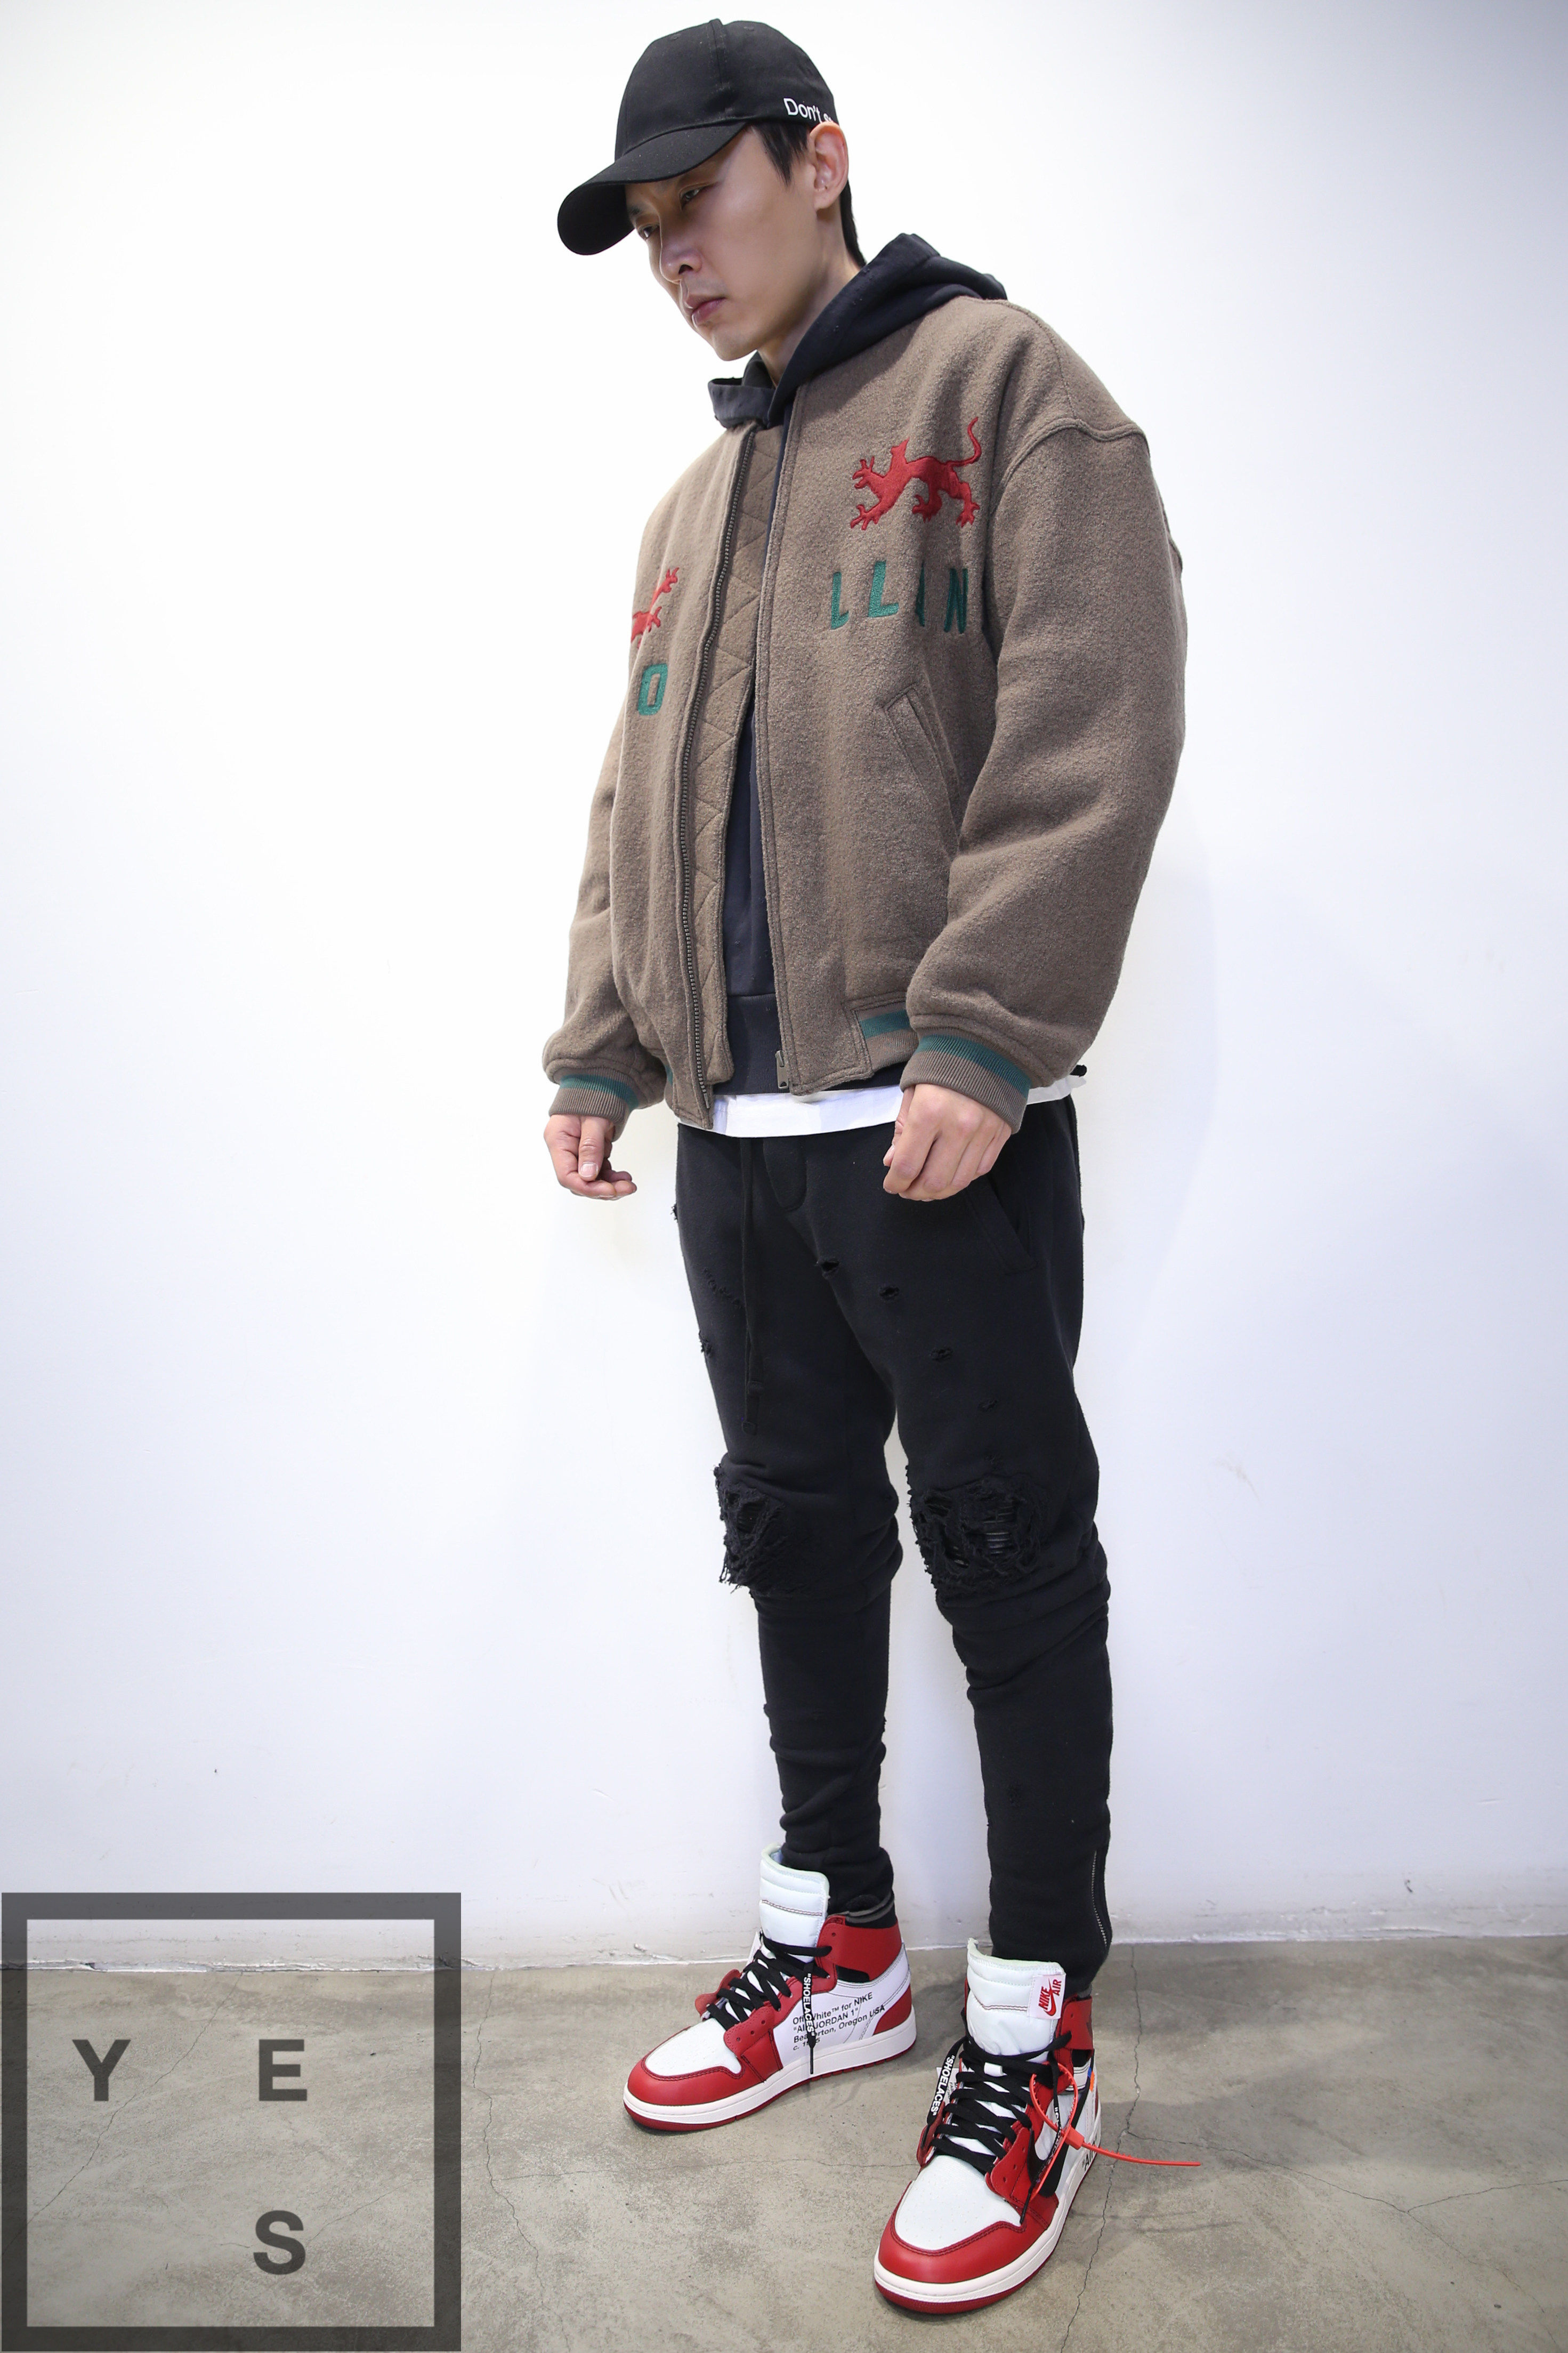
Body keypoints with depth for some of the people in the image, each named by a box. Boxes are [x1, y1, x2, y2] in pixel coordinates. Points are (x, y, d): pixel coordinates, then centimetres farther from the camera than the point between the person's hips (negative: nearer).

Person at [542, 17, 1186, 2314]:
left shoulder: (1001, 384, 0)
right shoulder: (697, 503, 23)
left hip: (937, 1127, -8)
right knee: (798, 1533, 14)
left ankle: (1035, 2041, 14)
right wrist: (602, 1046, 14)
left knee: (1009, 1555, 0)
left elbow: (1090, 729, -13)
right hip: (740, 1133, 8)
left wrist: (980, 1034, -21)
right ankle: (837, 1950, 31)